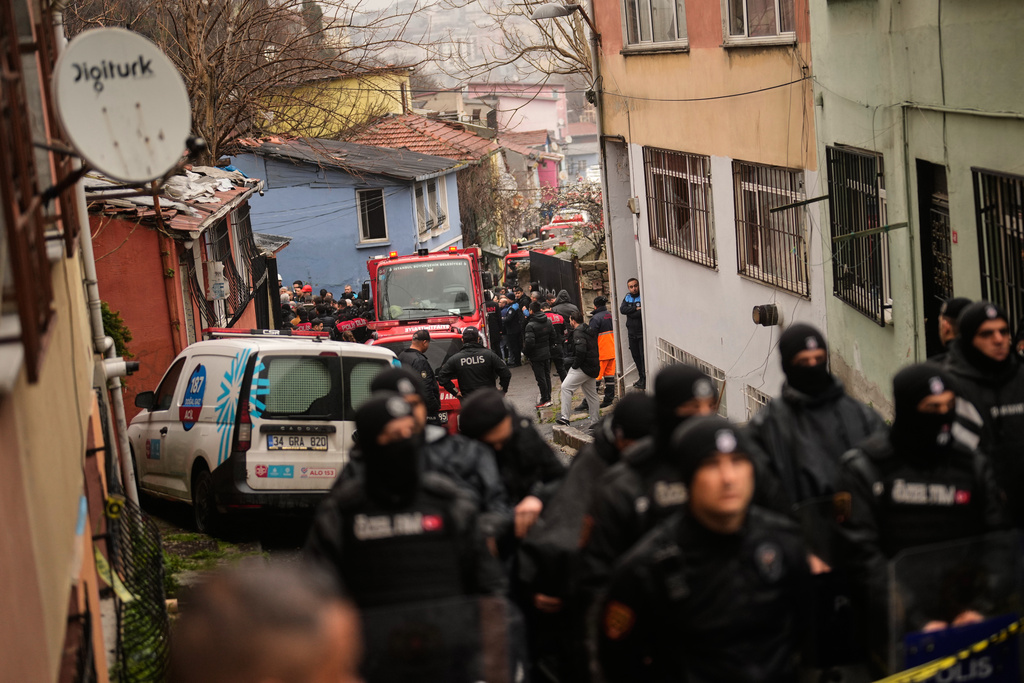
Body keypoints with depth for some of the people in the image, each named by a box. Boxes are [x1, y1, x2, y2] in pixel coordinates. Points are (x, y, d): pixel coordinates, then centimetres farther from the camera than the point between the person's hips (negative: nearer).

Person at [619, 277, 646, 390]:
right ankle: (642, 378, 23)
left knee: (644, 356, -8)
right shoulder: (627, 298, 12)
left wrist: (630, 313, -13)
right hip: (632, 333, 6)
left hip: (642, 333, -6)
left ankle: (645, 380, -4)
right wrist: (635, 309, -14)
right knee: (636, 356, 12)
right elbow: (622, 309, -5)